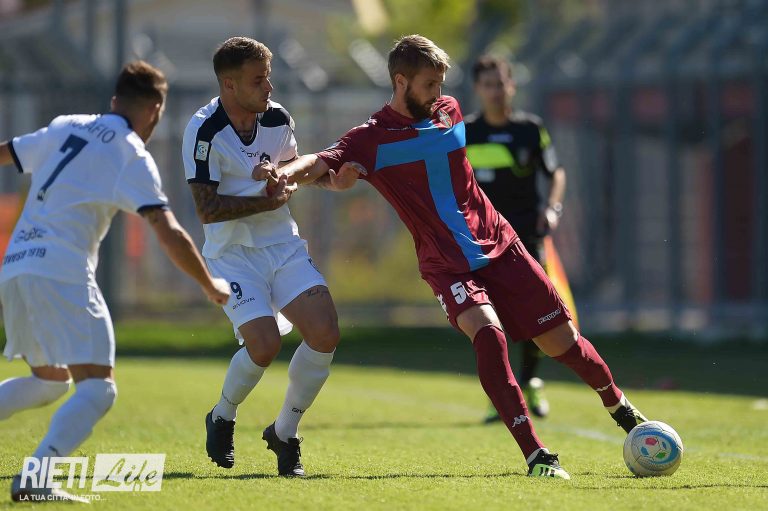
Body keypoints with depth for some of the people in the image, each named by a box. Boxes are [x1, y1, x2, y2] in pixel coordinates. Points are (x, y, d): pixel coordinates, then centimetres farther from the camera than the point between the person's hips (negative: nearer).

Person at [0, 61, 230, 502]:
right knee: (98, 388, -9)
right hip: (62, 272, -7)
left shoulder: (65, 128, 16)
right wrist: (211, 286, 5)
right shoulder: (133, 155, -1)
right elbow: (169, 234, -7)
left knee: (51, 381, 23)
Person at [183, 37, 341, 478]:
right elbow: (207, 208, -19)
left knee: (326, 333, -13)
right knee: (264, 345, -21)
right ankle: (222, 419, 11)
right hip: (233, 254, -5)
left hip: (284, 245, 5)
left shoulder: (278, 119, 1)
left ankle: (285, 432, 7)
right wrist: (269, 201, -18)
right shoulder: (205, 131, -16)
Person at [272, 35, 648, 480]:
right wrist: (283, 173, -45)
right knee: (488, 334, -29)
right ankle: (536, 456, -27)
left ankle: (622, 409, 36)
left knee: (561, 339, 7)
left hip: (499, 244, 4)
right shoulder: (372, 139, -8)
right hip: (447, 265, -4)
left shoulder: (450, 112, 7)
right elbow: (319, 163, -22)